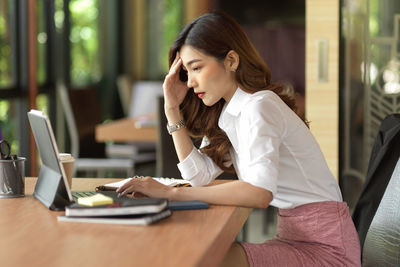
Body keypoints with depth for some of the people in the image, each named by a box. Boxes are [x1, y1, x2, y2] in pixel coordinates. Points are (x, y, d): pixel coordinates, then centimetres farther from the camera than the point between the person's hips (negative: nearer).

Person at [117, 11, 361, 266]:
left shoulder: (259, 106, -18)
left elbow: (260, 192, -31)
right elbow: (199, 175, 7)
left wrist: (171, 192, -29)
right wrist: (173, 109, 4)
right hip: (292, 235, 8)